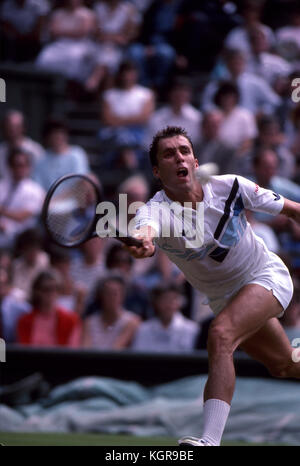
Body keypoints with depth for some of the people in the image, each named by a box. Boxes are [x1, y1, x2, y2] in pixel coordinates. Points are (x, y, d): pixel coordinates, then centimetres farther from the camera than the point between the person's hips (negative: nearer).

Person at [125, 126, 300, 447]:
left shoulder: (229, 187, -20)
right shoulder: (156, 210, -24)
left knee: (221, 334, -30)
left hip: (267, 276, -3)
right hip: (224, 297, 3)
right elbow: (146, 228, -51)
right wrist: (141, 241, -74)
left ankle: (211, 440, -38)